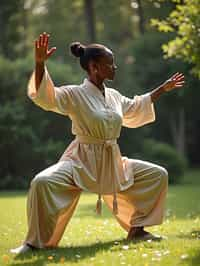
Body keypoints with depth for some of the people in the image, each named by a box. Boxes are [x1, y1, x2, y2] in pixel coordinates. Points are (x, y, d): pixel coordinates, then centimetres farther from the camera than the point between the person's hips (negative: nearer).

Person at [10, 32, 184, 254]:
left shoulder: (114, 96, 8)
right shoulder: (75, 94, -12)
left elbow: (136, 109, 29)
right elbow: (44, 96, -29)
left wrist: (163, 89, 33)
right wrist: (39, 63, -43)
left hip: (113, 163, 7)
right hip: (81, 161, -7)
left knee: (157, 175, 9)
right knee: (43, 182, -33)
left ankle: (136, 229, 22)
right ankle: (37, 241, -13)